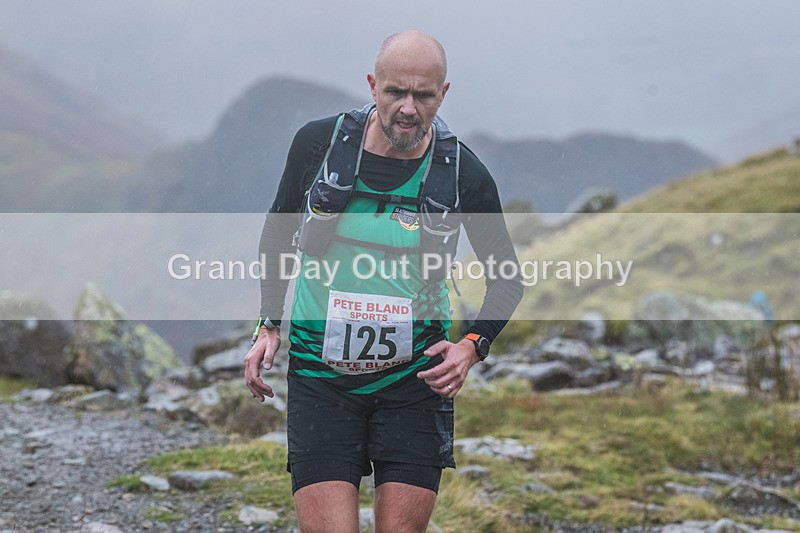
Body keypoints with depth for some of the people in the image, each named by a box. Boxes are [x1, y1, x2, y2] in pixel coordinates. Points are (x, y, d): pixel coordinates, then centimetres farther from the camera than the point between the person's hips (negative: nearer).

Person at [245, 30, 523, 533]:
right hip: (320, 373, 0)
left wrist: (472, 347, -7)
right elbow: (278, 235, 14)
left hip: (415, 377, 0)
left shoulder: (465, 175, -6)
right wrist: (269, 325, 7)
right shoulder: (318, 143, -5)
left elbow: (508, 278, 8)